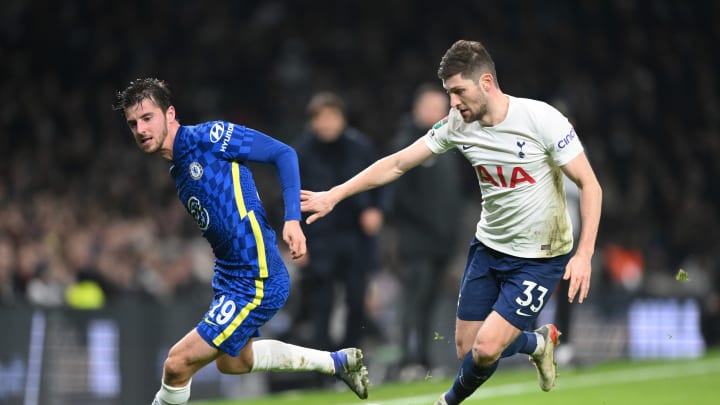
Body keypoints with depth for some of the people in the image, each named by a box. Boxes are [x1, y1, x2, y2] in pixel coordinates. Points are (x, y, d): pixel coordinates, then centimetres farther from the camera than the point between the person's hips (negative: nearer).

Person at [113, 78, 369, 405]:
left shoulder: (208, 136, -15)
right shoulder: (177, 170, 11)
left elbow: (283, 153, -14)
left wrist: (292, 219, -23)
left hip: (256, 282, -10)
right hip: (228, 277, 10)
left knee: (178, 363, -12)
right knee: (231, 361, 29)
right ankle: (338, 362, 40)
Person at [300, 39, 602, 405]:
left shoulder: (542, 119, -21)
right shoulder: (457, 124, -6)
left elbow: (589, 186, -17)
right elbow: (397, 163, 3)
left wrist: (584, 254, -26)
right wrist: (334, 195, -1)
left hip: (540, 258, -6)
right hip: (488, 248, 6)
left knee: (486, 349, -16)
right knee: (466, 350, 5)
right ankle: (538, 341, 35)